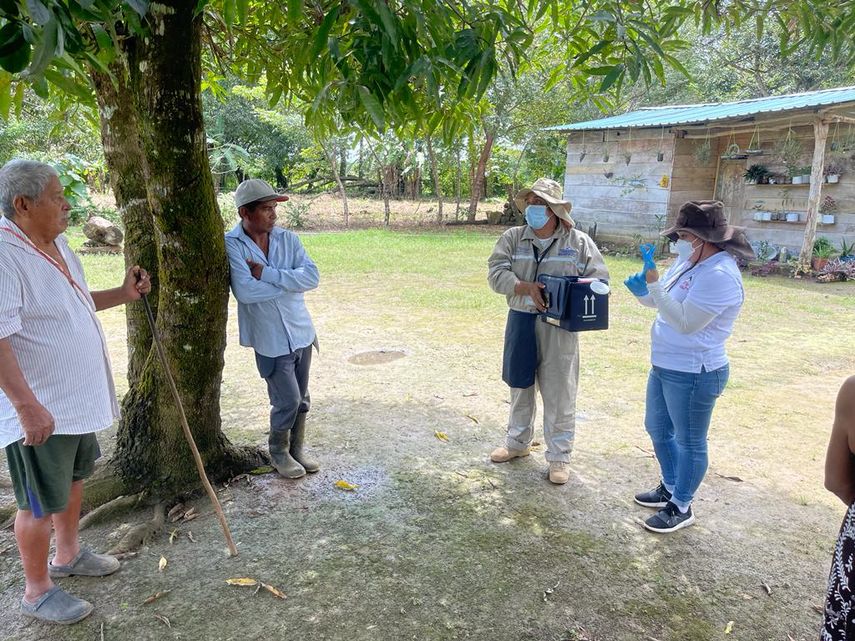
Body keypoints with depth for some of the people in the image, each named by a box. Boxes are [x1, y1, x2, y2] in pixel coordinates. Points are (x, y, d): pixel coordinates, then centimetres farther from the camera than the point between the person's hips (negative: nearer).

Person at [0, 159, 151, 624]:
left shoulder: (56, 244, 7)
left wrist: (123, 294, 8)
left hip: (78, 397, 9)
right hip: (39, 408, -9)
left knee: (73, 479, 24)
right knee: (41, 503, 7)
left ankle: (68, 554, 45)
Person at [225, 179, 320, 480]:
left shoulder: (288, 238, 1)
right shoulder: (231, 245, -12)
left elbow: (312, 276, -12)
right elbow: (245, 291, -25)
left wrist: (267, 273, -21)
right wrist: (290, 282, -14)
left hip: (302, 331, 5)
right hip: (270, 339, -5)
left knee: (301, 399, 15)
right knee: (288, 401, 0)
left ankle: (296, 449, 37)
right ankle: (279, 452, 27)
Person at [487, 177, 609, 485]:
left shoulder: (579, 242, -4)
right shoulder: (513, 238, 1)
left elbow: (599, 280, -3)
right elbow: (496, 273, -8)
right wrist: (527, 288, -23)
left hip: (559, 327, -3)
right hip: (521, 322, 3)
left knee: (559, 394, 3)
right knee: (520, 385, 18)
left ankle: (559, 457, 19)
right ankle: (518, 442, 38)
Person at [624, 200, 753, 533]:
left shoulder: (719, 274, -24)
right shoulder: (688, 261, 5)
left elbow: (685, 322, -28)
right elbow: (661, 301, 13)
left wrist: (653, 283, -28)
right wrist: (643, 289, -9)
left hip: (693, 374, -10)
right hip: (665, 366, 10)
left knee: (689, 442, 8)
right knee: (657, 428, 23)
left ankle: (681, 507, 26)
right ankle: (670, 488, 43)